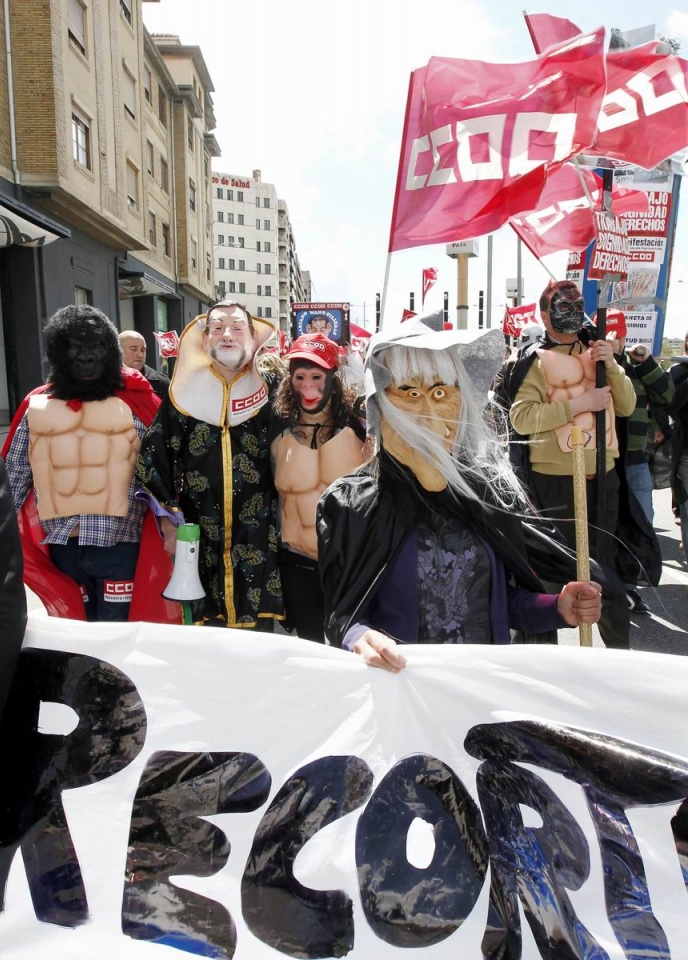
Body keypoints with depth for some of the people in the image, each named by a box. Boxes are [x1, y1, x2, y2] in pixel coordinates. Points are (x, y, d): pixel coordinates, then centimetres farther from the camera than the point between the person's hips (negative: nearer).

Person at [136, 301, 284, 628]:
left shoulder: (273, 391, 2)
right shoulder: (184, 393, 4)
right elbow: (152, 461, 5)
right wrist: (168, 524, 2)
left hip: (260, 540, 0)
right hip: (200, 542, 1)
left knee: (258, 630, 4)